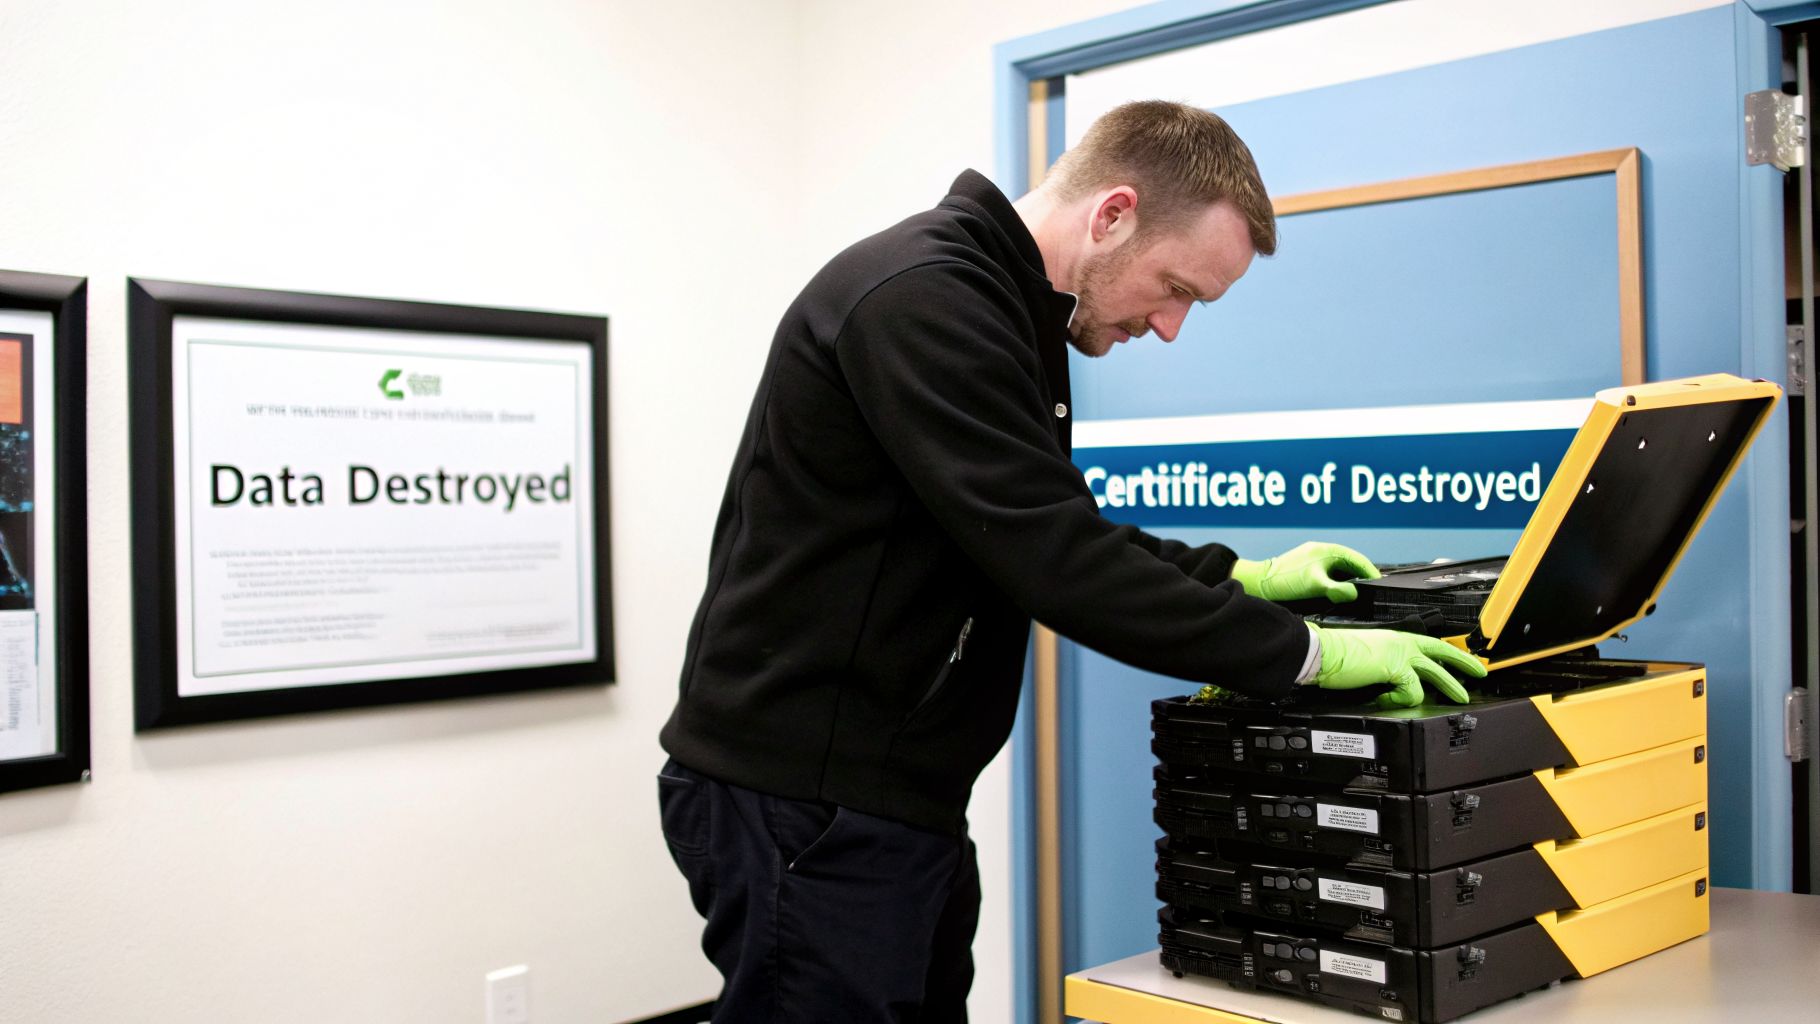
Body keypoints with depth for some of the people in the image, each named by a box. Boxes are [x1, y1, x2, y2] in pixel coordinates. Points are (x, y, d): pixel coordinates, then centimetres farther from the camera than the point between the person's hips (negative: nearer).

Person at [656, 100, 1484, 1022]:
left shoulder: (996, 303, 12)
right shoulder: (920, 302, -20)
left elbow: (1055, 536, 21)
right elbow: (1054, 564, -26)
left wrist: (1241, 577, 11)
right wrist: (1305, 653, -18)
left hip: (895, 797, 10)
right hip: (802, 801, -10)